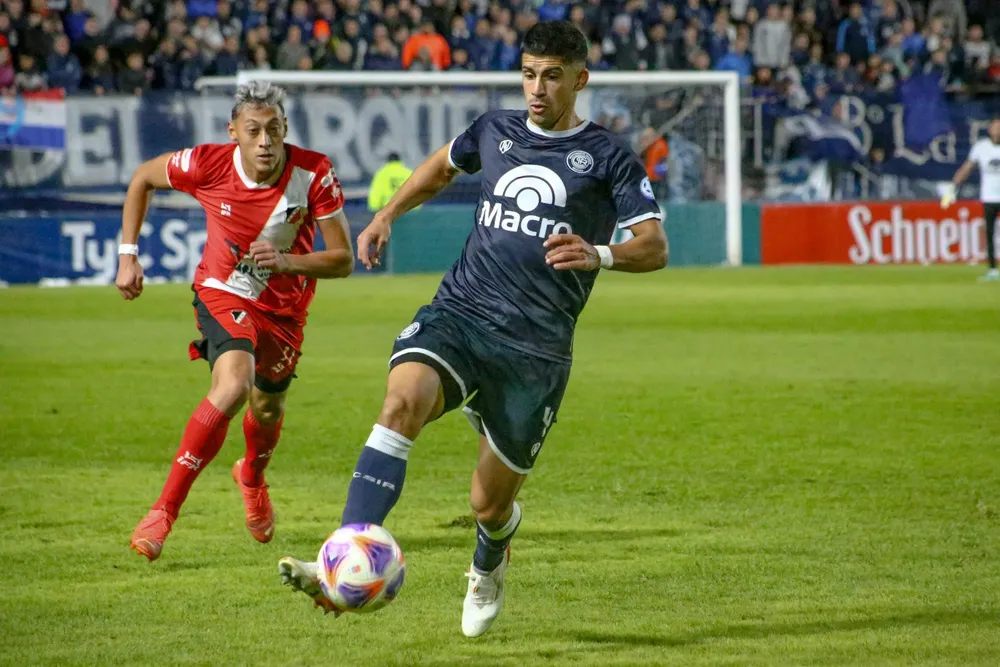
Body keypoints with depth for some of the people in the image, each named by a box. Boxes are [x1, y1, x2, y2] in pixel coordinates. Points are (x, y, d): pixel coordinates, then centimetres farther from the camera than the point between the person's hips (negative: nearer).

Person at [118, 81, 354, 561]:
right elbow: (143, 178, -2)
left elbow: (343, 261, -18)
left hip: (284, 305, 3)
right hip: (222, 293, -3)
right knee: (233, 385, -29)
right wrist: (128, 256, -3)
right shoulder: (207, 165, -23)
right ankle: (164, 510, -22)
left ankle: (252, 476, 57)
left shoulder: (314, 174, -24)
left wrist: (286, 262, -36)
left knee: (268, 409, 18)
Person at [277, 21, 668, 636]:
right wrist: (387, 216, 21)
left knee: (490, 503, 5)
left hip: (536, 348, -2)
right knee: (403, 402, -31)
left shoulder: (607, 157, 2)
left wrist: (599, 254, -24)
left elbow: (655, 247, -4)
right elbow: (441, 167, 35)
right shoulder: (495, 131, 14)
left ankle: (489, 568, 45)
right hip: (458, 314, 2)